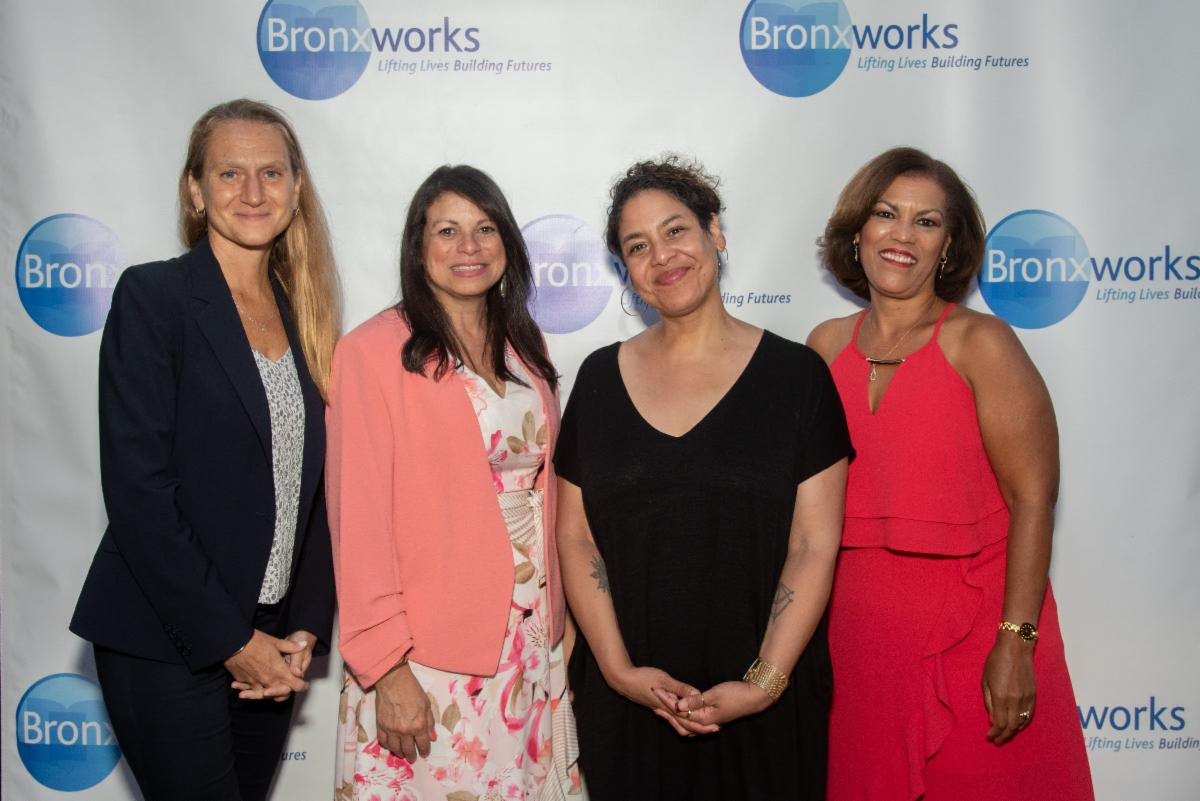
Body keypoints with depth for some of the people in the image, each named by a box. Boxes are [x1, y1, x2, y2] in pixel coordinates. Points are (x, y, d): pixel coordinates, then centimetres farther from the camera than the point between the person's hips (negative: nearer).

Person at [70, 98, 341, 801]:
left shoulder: (303, 315, 8)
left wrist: (306, 630, 0)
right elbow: (137, 488, -15)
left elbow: (312, 487, 9)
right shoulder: (152, 295, -9)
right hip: (167, 646, -5)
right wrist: (230, 642, -13)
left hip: (269, 644, 5)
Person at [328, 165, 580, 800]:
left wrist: (554, 618, 7)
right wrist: (385, 666, -14)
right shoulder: (374, 351, -10)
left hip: (533, 646, 6)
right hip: (429, 663, -5)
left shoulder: (523, 348, 9)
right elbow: (360, 518, -12)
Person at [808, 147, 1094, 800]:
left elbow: (1033, 501, -12)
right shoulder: (827, 346, 4)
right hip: (855, 636, 4)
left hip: (971, 641, -4)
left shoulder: (979, 343, -9)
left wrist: (1015, 643, -16)